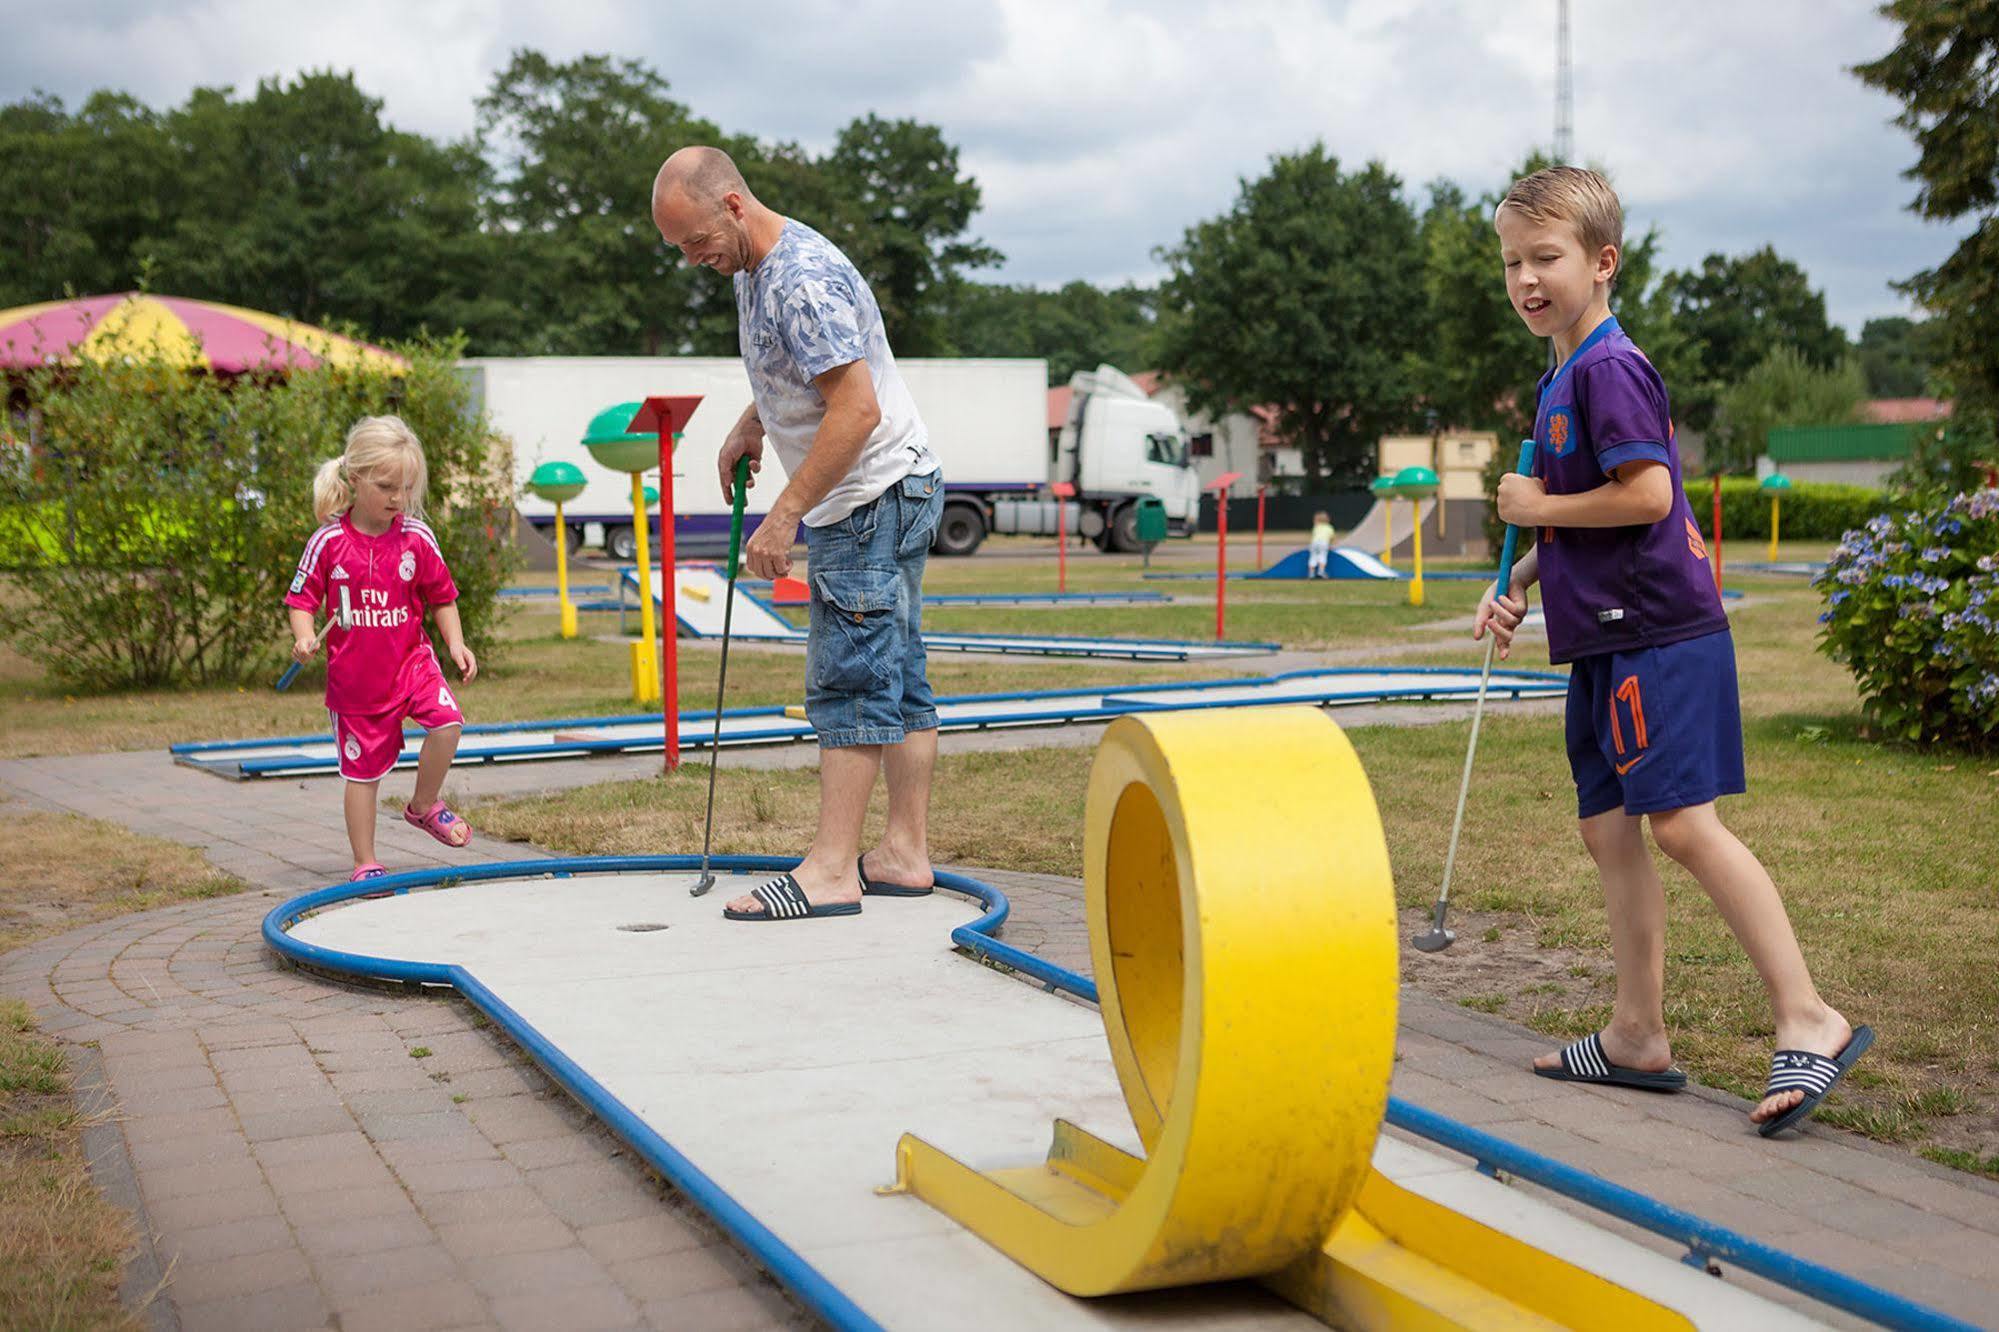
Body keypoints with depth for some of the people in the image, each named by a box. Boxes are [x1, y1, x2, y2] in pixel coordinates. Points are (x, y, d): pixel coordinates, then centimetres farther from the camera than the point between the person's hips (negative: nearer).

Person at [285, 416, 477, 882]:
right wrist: (305, 637, -19)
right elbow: (302, 599, 0)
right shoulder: (329, 541, -9)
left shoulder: (417, 538, -4)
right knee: (362, 769, 7)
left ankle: (423, 805, 2)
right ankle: (365, 862, 22)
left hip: (410, 660, 1)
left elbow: (442, 597, 7)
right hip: (354, 675, -1)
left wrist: (455, 643, -5)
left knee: (447, 721, -24)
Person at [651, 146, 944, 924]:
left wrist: (784, 516, -25)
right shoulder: (752, 269, 12)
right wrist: (749, 426, 17)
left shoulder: (804, 281, -21)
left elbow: (857, 409, -26)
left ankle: (831, 870, -8)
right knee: (896, 677, 9)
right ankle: (905, 852, 14)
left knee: (848, 678, -10)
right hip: (885, 497, 10)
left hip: (874, 495, -10)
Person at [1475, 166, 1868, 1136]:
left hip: (1657, 635, -10)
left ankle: (1808, 1021, -8)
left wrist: (1535, 507, -11)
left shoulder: (1608, 367, -12)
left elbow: (1646, 494, -23)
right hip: (1605, 641, 10)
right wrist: (1519, 585, 14)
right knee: (1607, 828, 10)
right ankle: (1637, 1035, 17)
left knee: (1682, 824, -14)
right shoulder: (1564, 376, 18)